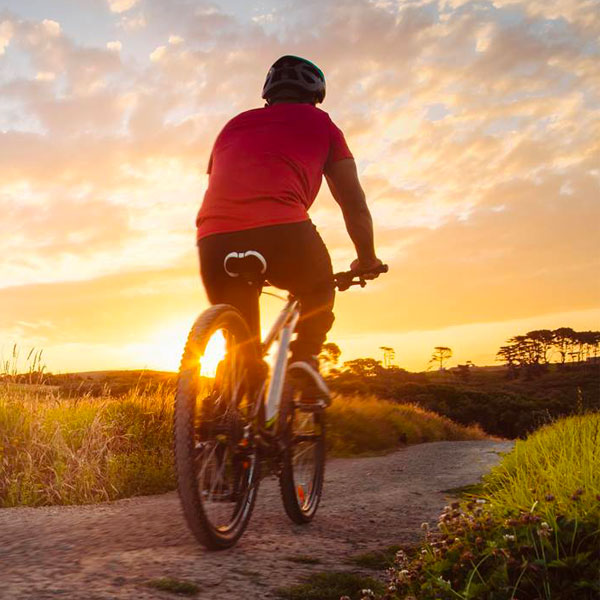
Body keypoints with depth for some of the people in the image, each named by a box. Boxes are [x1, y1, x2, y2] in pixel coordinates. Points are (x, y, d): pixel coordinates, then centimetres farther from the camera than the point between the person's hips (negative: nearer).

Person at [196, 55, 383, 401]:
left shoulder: (233, 126, 34)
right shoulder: (319, 123, 23)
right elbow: (355, 204, 23)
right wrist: (367, 259, 36)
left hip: (214, 241, 4)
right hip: (281, 230, -3)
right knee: (318, 291, 28)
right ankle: (306, 356, 7)